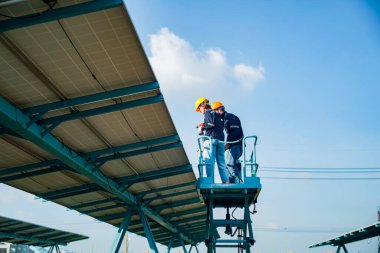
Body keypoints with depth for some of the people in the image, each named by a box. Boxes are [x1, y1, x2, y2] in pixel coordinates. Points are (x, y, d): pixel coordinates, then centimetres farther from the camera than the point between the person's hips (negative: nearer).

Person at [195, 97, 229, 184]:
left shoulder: (208, 113, 2)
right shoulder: (217, 114, 26)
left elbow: (211, 124, -13)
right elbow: (222, 126, 19)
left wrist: (202, 128, 2)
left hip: (211, 138, -7)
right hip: (220, 139, 7)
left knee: (209, 162, -10)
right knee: (221, 162, 5)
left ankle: (210, 181, -17)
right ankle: (226, 181, -3)